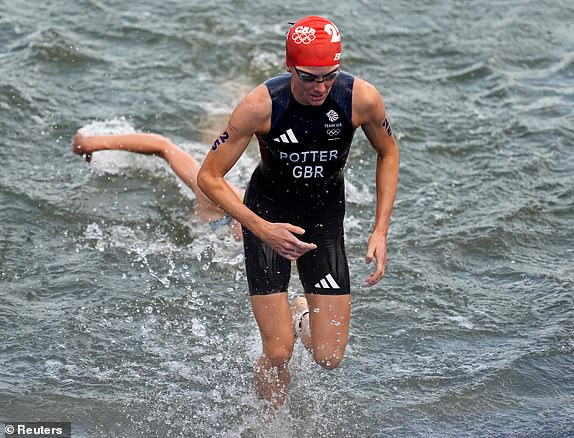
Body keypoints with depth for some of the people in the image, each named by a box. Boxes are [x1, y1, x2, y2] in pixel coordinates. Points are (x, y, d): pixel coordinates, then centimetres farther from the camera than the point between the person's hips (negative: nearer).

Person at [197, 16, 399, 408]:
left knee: (328, 358, -2)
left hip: (326, 217, 2)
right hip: (268, 211, -2)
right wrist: (263, 229, -30)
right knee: (278, 354, -8)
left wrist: (381, 230, -7)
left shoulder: (362, 99, -20)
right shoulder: (261, 105, -26)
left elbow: (388, 153, 1)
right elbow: (209, 177, -18)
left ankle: (302, 316, 34)